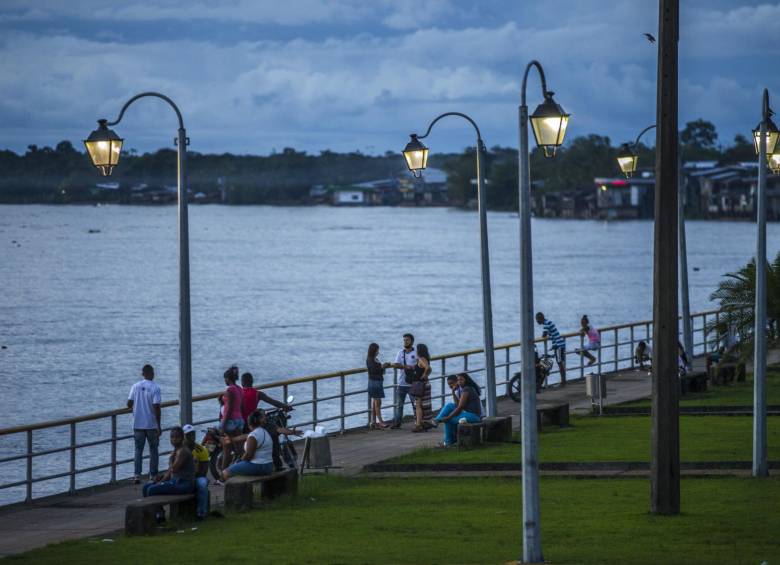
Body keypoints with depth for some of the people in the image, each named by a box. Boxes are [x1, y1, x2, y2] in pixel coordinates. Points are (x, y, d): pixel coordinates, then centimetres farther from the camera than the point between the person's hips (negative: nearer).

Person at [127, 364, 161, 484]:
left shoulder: (135, 386, -1)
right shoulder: (155, 388, -12)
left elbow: (129, 404, -2)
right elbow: (156, 407, -16)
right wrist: (158, 426, -10)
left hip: (138, 424, 3)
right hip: (152, 425, -3)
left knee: (138, 450, 8)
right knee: (153, 450, 10)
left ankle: (137, 475, -2)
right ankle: (153, 475, 13)